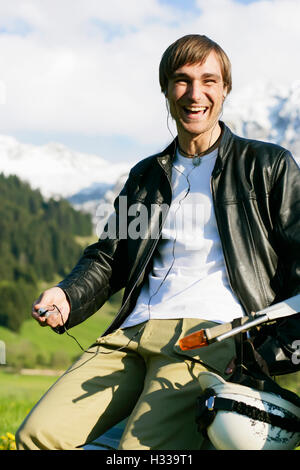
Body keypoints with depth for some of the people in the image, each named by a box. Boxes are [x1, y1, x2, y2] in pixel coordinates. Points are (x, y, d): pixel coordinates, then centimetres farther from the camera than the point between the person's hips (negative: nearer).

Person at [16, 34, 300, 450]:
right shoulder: (145, 176, 28)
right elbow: (108, 256, 28)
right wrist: (66, 296, 7)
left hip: (211, 335, -5)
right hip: (130, 334, 5)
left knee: (141, 450, -29)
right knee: (37, 435, -16)